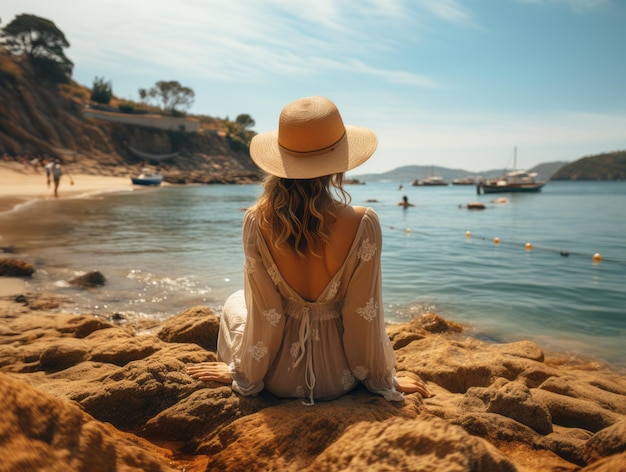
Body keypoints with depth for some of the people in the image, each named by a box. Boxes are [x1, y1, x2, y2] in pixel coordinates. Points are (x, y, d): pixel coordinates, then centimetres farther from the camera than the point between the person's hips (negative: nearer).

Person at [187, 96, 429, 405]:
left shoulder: (257, 222, -22)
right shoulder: (362, 223, -25)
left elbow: (263, 310, -14)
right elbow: (365, 312, -16)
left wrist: (244, 374, 4)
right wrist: (383, 379, 1)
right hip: (339, 377, 0)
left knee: (235, 303, 32)